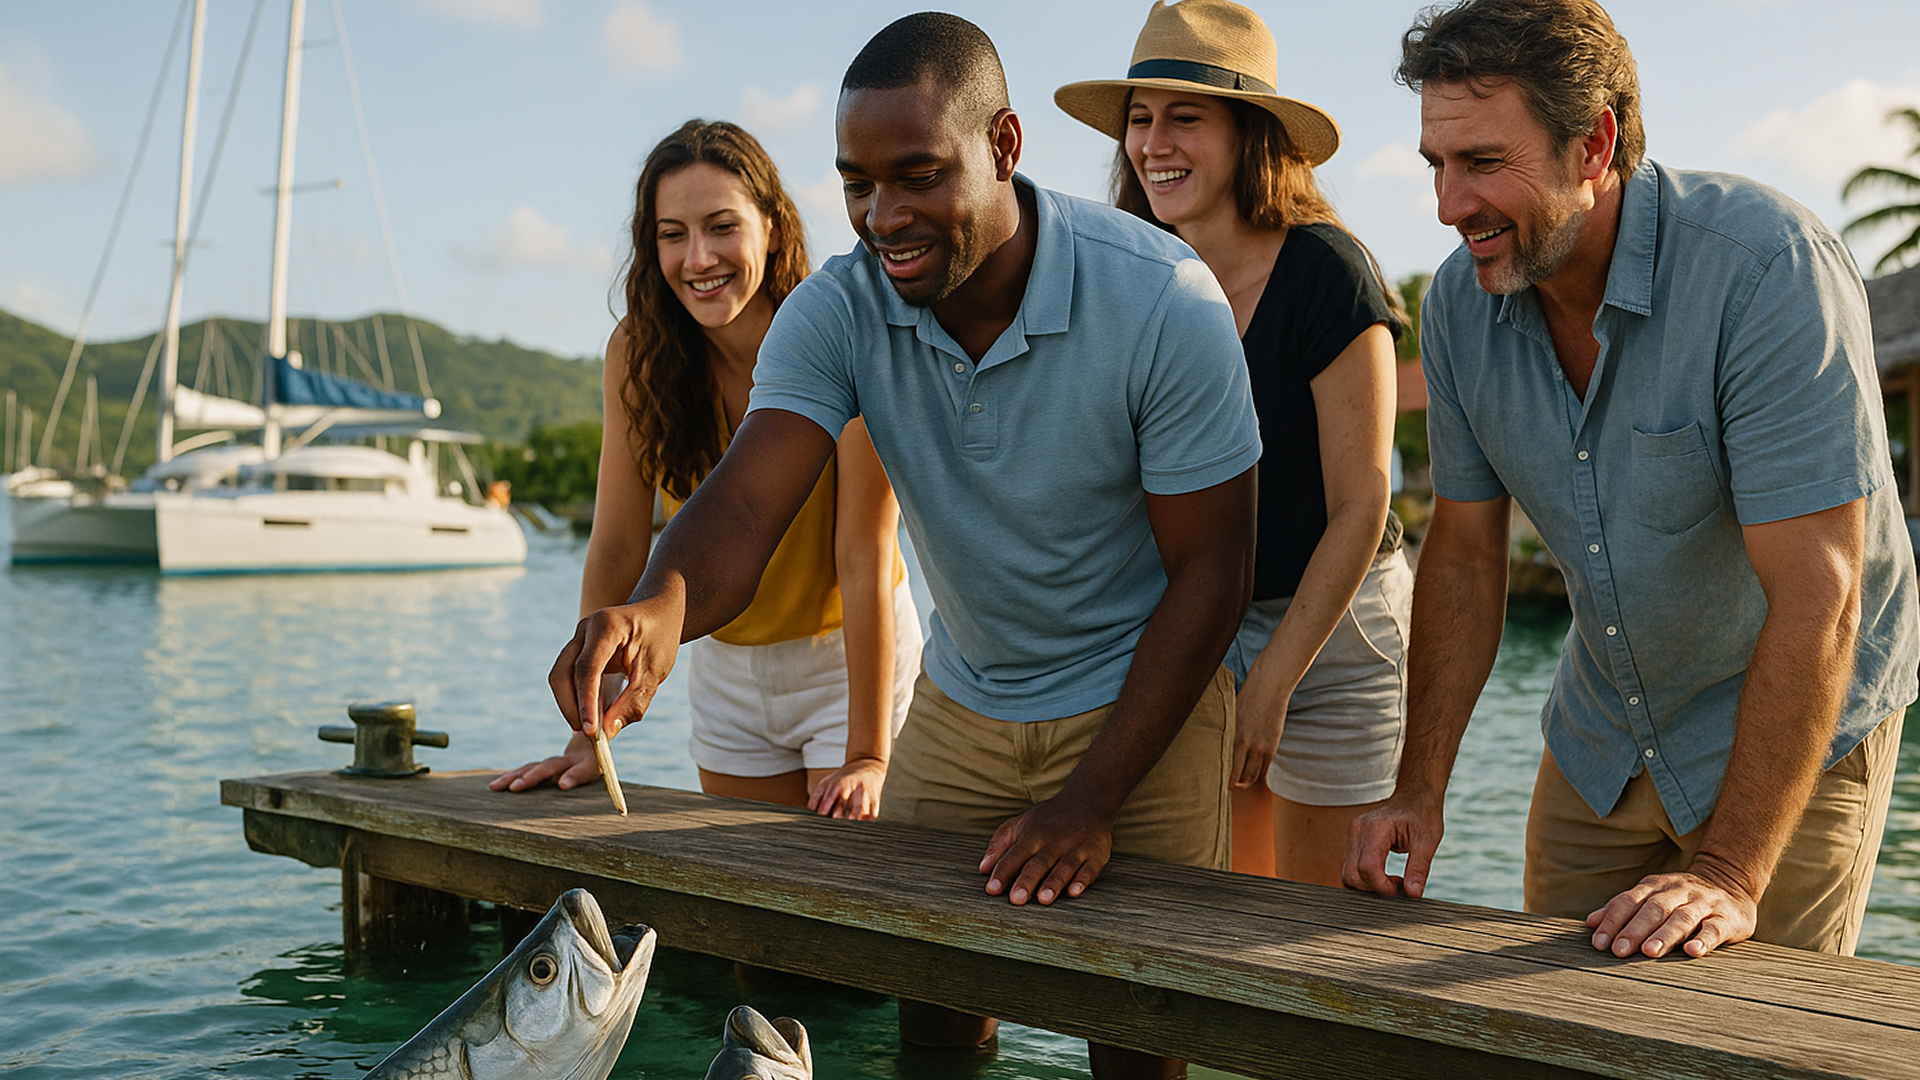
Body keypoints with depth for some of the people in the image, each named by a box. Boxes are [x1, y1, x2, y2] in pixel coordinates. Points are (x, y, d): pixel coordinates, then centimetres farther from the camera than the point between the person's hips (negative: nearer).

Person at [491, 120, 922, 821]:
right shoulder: (638, 352, -12)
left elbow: (864, 559, -25)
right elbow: (617, 548, -9)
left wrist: (868, 755, -29)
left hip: (849, 659, -4)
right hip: (727, 665, 4)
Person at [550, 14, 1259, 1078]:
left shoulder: (1164, 303, -24)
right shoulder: (835, 312, -14)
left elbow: (1209, 573, -19)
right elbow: (744, 505, -27)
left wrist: (1092, 802, -23)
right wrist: (661, 607, -52)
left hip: (1142, 705, -3)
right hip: (959, 703, 3)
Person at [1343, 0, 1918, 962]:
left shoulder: (1769, 270, -29)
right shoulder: (1461, 300, -10)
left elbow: (1815, 595, -30)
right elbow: (1465, 551, 0)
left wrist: (1730, 874, -32)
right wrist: (1419, 789, -5)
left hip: (1801, 731, -5)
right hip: (1600, 735, 5)